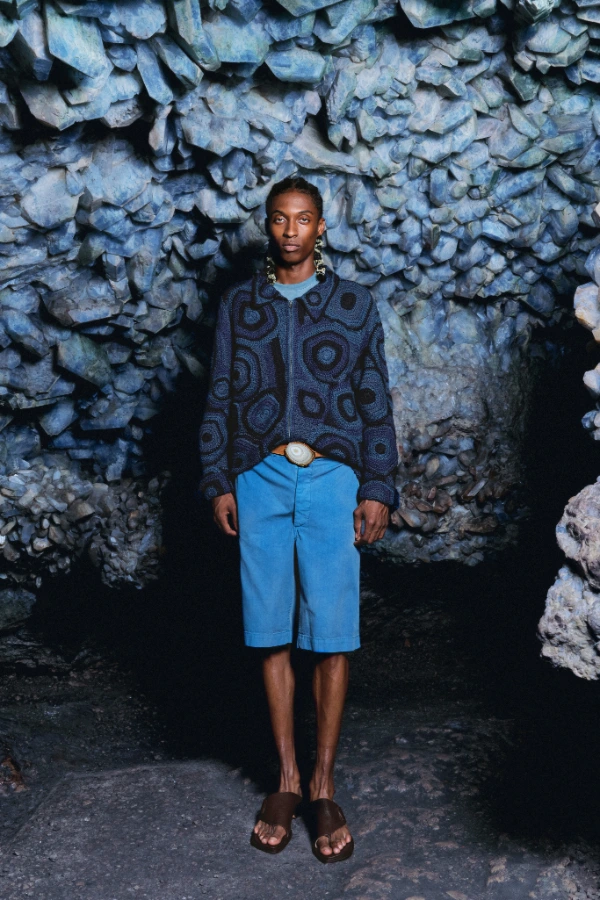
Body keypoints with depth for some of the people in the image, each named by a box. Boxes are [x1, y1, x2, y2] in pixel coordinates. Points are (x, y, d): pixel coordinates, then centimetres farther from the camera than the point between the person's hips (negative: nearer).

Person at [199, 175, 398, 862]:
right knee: (271, 635, 3)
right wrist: (218, 483, 3)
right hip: (259, 478, 1)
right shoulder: (239, 304, 13)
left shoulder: (354, 304, 10)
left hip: (333, 478, -1)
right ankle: (286, 780, 15)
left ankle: (324, 785, 10)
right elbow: (219, 399, 12)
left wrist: (378, 490, -1)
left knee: (331, 636, -2)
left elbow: (375, 404, 7)